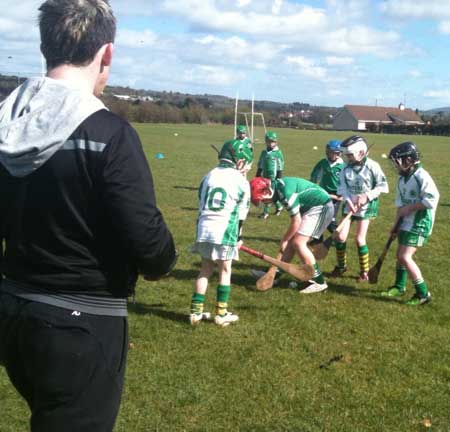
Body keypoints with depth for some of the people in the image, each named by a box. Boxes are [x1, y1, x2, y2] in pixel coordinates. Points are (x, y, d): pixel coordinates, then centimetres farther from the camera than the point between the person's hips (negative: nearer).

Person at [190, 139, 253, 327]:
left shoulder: (209, 176, 13)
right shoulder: (241, 181, -1)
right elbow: (241, 213, 3)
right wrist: (238, 236, 14)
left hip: (203, 228, 5)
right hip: (225, 231, -4)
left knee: (206, 269, 15)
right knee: (225, 270, 9)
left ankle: (196, 311, 14)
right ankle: (221, 314, 13)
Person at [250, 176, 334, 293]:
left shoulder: (286, 192, -27)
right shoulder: (278, 185, 1)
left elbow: (296, 221, -20)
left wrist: (284, 240, -7)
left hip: (322, 208, -10)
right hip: (311, 208, 10)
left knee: (298, 242, -14)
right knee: (291, 241, 9)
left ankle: (319, 282, -8)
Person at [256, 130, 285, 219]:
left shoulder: (278, 153, -8)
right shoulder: (264, 152, 7)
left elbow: (280, 167, -7)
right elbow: (260, 166, 14)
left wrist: (279, 179, -10)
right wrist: (257, 176, 13)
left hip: (274, 177, -5)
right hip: (265, 176, 5)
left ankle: (265, 212, 0)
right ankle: (279, 206, 34)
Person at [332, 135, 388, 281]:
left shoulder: (372, 166, -13)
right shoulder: (346, 168, -3)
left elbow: (382, 186, -9)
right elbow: (343, 188, -3)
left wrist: (367, 196, -20)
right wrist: (349, 201, -20)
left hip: (366, 206, -4)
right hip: (350, 204, 4)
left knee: (360, 239, -4)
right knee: (341, 237, -1)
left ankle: (365, 271, 13)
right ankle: (341, 265, 22)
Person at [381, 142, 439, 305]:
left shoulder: (421, 176, -20)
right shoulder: (403, 177, 8)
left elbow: (432, 199, -26)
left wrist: (410, 208, -19)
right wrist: (397, 222, 9)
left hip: (419, 223, -9)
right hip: (406, 222, 9)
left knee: (405, 257, -12)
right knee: (400, 254, 16)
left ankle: (423, 294, -1)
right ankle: (399, 286, 35)